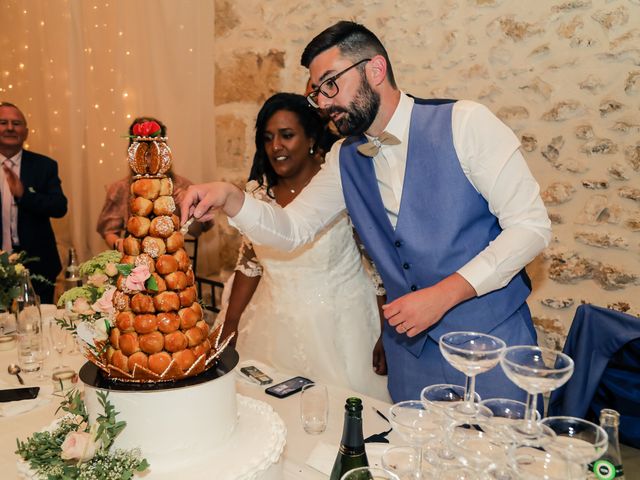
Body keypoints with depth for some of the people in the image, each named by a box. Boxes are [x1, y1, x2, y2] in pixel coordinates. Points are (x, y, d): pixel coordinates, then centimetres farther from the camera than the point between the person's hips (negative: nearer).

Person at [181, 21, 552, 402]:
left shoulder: (464, 123, -14)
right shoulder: (346, 159, 3)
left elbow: (531, 225, -15)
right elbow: (292, 228, 4)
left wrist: (443, 294, -22)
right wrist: (230, 199, -14)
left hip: (491, 341, -4)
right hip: (411, 348, 5)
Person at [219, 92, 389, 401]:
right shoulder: (258, 191, 2)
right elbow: (249, 264, 10)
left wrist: (385, 337, -10)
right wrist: (229, 325, 8)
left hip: (339, 326, -4)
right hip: (273, 329, 4)